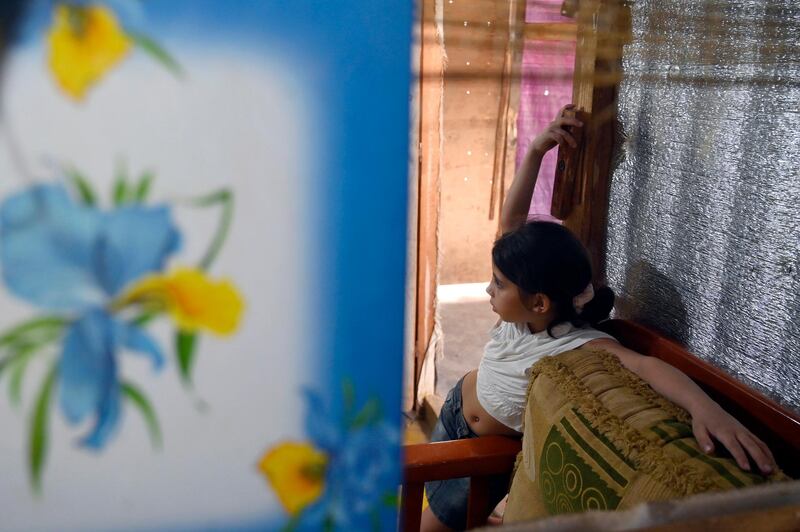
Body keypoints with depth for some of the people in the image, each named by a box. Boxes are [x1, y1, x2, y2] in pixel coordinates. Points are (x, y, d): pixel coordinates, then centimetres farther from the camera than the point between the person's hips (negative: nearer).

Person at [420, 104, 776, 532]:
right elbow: (512, 219, -18)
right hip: (454, 411, 5)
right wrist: (536, 151, -27)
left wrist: (704, 407, -76)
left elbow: (645, 364, -56)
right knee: (427, 495, 25)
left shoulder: (579, 347, -36)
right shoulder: (521, 312, -20)